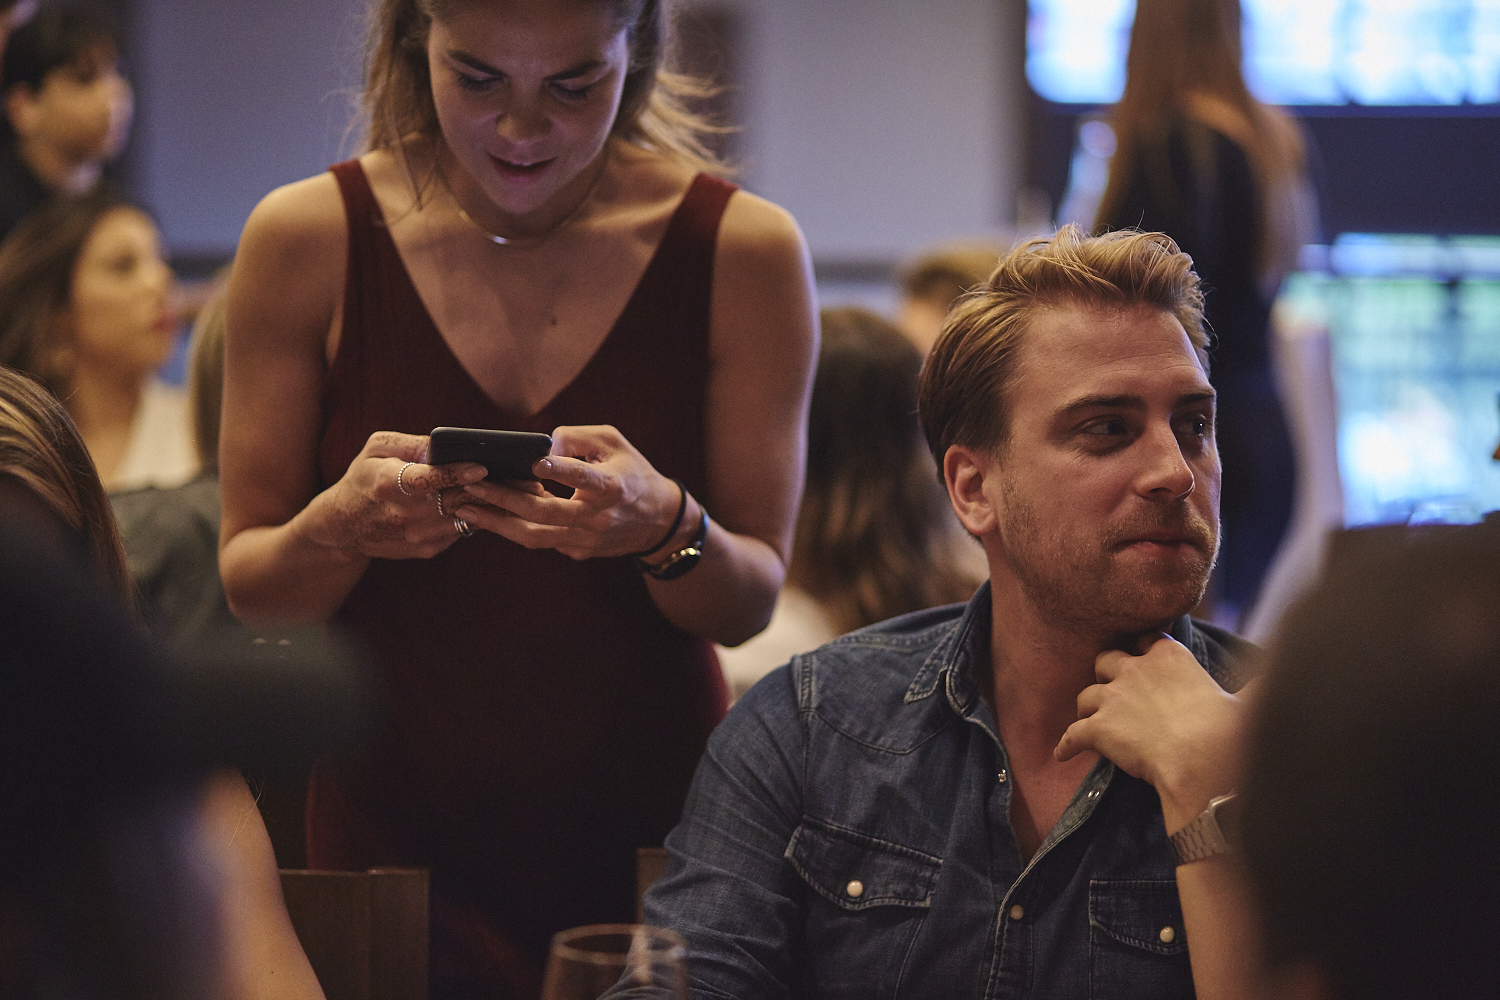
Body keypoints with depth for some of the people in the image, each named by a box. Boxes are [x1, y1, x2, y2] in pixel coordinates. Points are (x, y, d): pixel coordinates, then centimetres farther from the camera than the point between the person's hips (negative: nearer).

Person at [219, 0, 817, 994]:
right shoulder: (309, 235, -7)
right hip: (392, 829, 0)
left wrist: (667, 528, -26)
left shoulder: (744, 249, -8)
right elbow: (248, 588, -2)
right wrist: (339, 527, -24)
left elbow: (749, 602, -4)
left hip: (652, 836, 1)